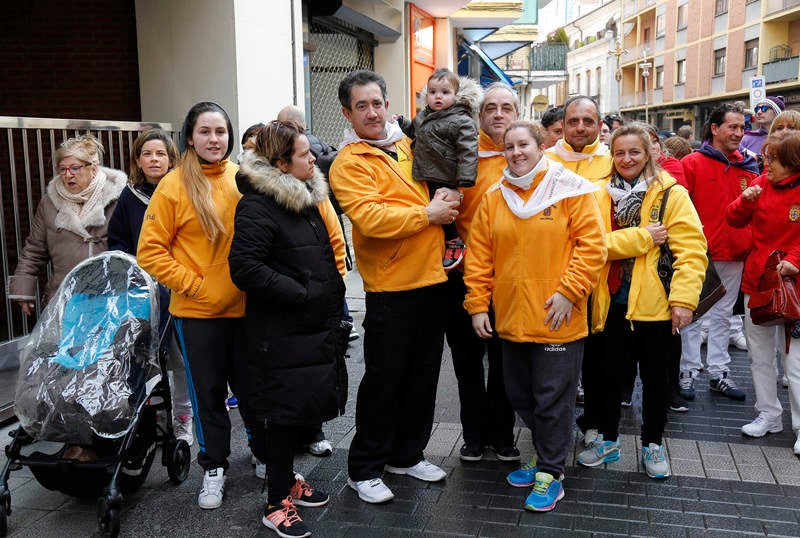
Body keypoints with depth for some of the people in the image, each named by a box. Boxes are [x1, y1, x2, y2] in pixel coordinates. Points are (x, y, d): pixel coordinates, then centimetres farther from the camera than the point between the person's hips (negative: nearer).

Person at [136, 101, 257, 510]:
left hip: (244, 305, 2)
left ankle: (266, 456, 33)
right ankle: (214, 468, 27)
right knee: (208, 392, 10)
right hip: (196, 310, -2)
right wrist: (192, 284, -14)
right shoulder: (175, 185, -8)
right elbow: (150, 251, -8)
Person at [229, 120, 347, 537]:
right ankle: (277, 504, 14)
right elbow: (244, 268, -24)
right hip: (281, 334, -8)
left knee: (306, 408, 16)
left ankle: (286, 477, 34)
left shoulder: (307, 199, 13)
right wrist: (300, 292, -20)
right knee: (286, 412, -1)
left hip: (315, 327, 9)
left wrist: (332, 295, 12)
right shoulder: (257, 206, -15)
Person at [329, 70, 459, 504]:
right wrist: (427, 214, -17)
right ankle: (364, 469, 17)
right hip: (390, 287, -7)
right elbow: (369, 217, -24)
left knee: (423, 373, 15)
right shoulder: (348, 163, -8)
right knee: (384, 378, 2)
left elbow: (434, 190, 28)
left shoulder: (408, 146, 12)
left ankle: (407, 455, 31)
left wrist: (446, 204, 7)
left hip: (431, 277, 7)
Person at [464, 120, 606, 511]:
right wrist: (477, 305, 1)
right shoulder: (493, 198, 7)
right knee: (520, 394, 16)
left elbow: (591, 245, -10)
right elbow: (479, 256, 6)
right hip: (510, 318, 5)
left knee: (552, 398, 3)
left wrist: (569, 292, -16)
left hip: (556, 319, -5)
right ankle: (547, 454, 37)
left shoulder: (569, 190, -4)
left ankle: (550, 474, 17)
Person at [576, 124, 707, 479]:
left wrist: (683, 299, -17)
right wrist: (641, 237, -17)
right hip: (613, 303, 2)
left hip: (656, 303, -2)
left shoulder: (672, 194, -4)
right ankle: (607, 439, 31)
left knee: (657, 378, 12)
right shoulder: (601, 195, 4)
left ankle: (653, 444, 30)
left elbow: (692, 250, -10)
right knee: (610, 374, 13)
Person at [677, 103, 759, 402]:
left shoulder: (747, 167, 9)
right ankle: (689, 371, 13)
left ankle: (718, 373, 21)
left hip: (734, 254, 5)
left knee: (723, 315, 13)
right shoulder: (692, 163, -6)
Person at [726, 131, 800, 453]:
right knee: (759, 354, 15)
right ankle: (769, 415, 30)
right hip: (756, 281, 5)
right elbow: (735, 220, 6)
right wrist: (745, 200, -12)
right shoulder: (762, 184, 3)